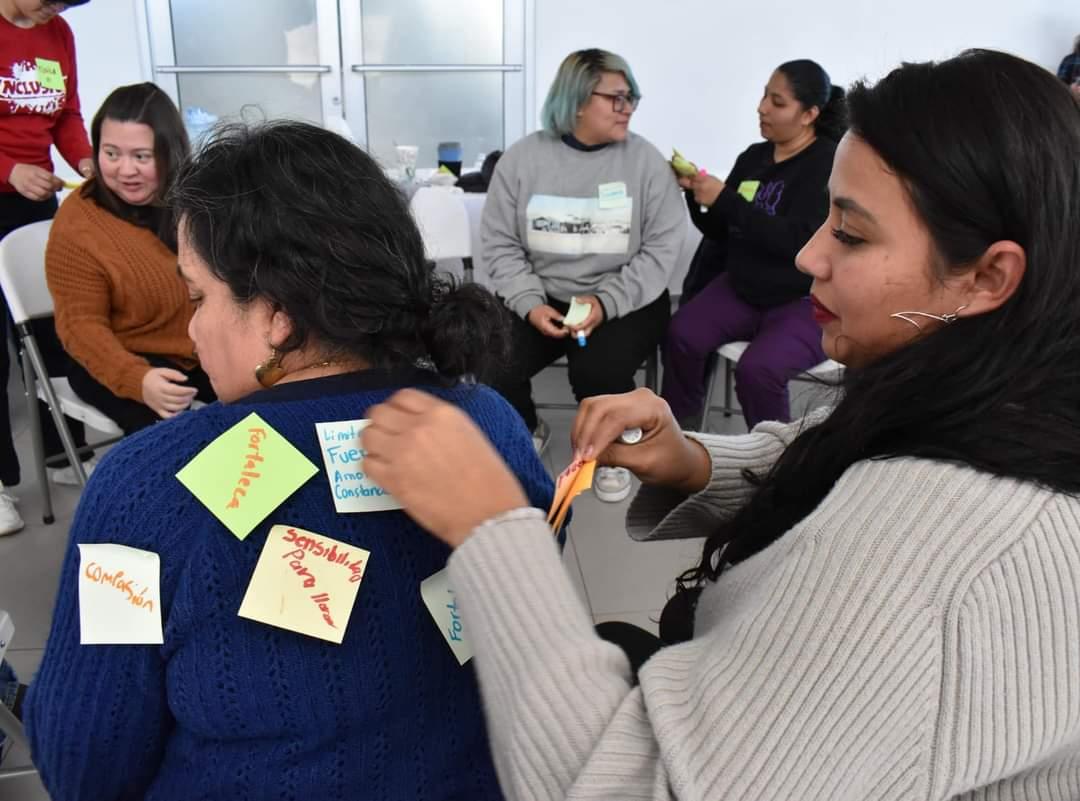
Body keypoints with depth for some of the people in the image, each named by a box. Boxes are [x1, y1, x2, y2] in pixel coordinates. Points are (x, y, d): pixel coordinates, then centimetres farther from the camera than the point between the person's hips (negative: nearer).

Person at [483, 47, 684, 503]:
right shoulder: (522, 159, 0)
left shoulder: (645, 161, -3)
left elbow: (662, 248, -6)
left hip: (625, 302, -1)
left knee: (598, 371, -30)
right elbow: (499, 244, 1)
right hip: (541, 296, 2)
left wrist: (605, 303, -20)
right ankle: (525, 432, 16)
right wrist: (530, 305, -15)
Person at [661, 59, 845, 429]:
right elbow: (721, 232, 12)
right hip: (742, 288, 6)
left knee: (756, 370, -30)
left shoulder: (830, 164, -11)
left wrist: (724, 200, -24)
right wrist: (697, 194, -7)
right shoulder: (753, 157, 8)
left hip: (806, 302, -6)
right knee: (681, 334, -19)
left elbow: (797, 240, -24)